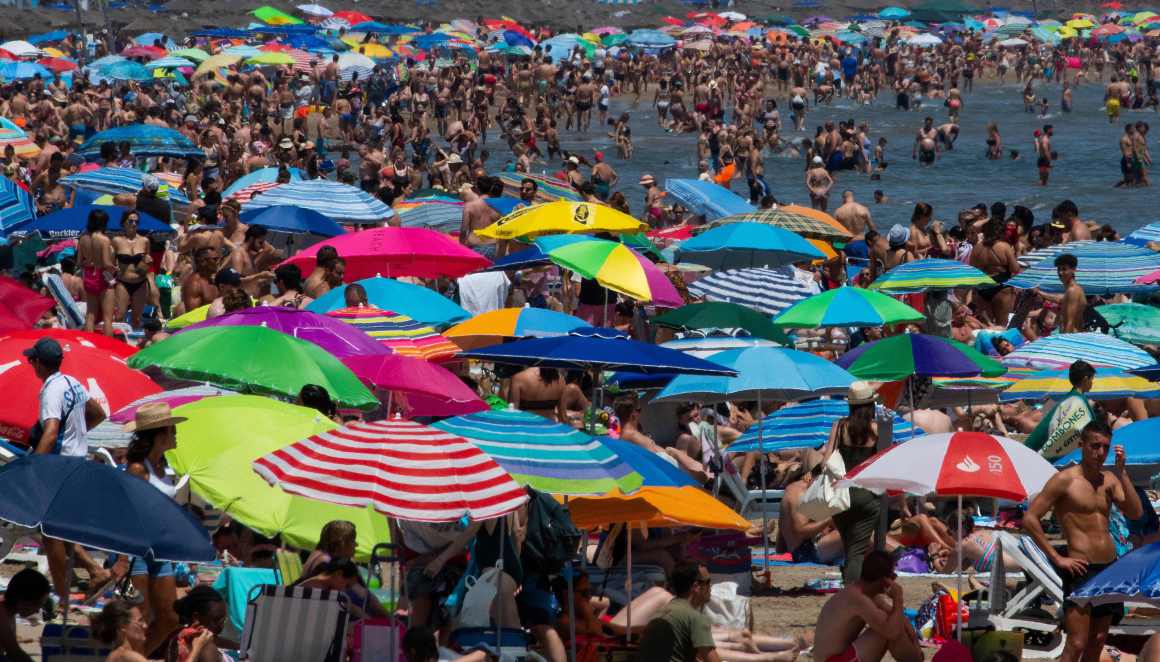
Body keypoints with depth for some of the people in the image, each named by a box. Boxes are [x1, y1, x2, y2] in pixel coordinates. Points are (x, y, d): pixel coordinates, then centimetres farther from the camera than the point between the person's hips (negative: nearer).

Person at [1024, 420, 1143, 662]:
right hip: (1081, 569, -7)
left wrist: (1122, 472, -8)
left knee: (1097, 641, 12)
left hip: (1109, 567, 7)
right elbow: (1030, 519, -10)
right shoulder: (1065, 480, -7)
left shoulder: (1110, 480, 12)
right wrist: (1057, 558, -13)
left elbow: (1135, 513, -1)